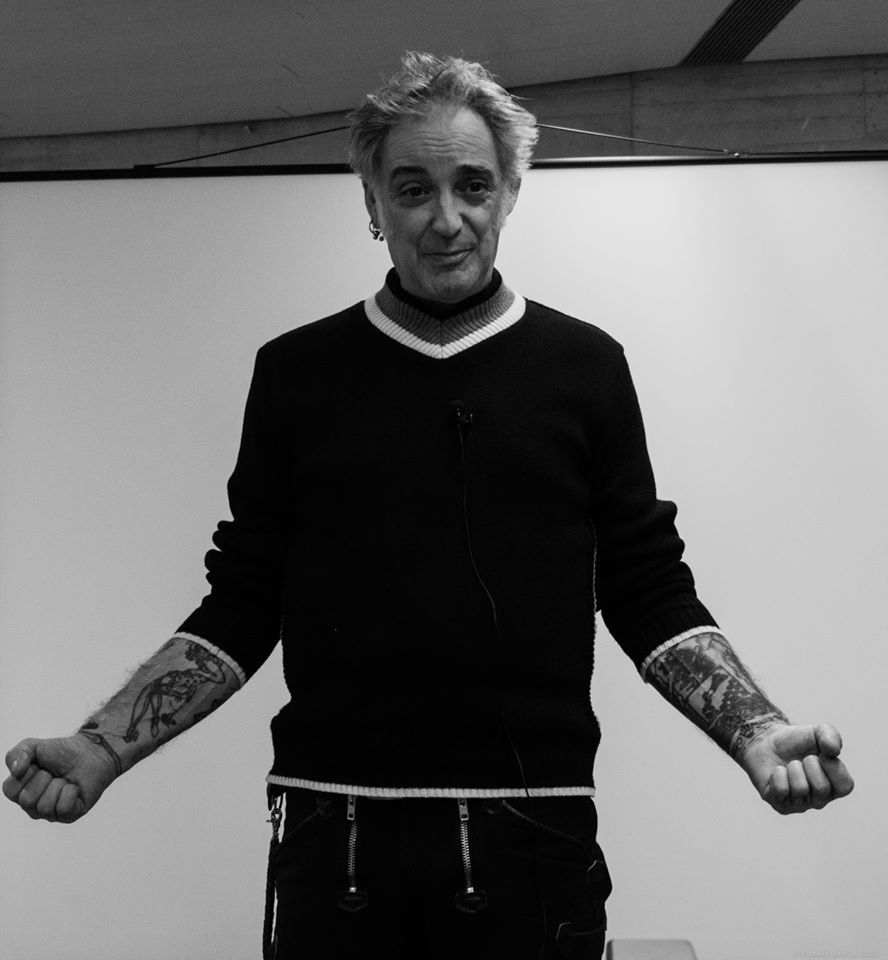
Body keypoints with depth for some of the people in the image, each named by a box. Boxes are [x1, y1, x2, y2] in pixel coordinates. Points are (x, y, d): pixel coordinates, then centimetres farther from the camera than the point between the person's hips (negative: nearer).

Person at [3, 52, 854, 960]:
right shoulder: (296, 371, 5)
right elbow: (240, 610, 6)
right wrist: (99, 749, -6)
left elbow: (653, 596, 5)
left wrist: (755, 730, -11)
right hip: (337, 839, 1)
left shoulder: (585, 366, 4)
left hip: (532, 836, 0)